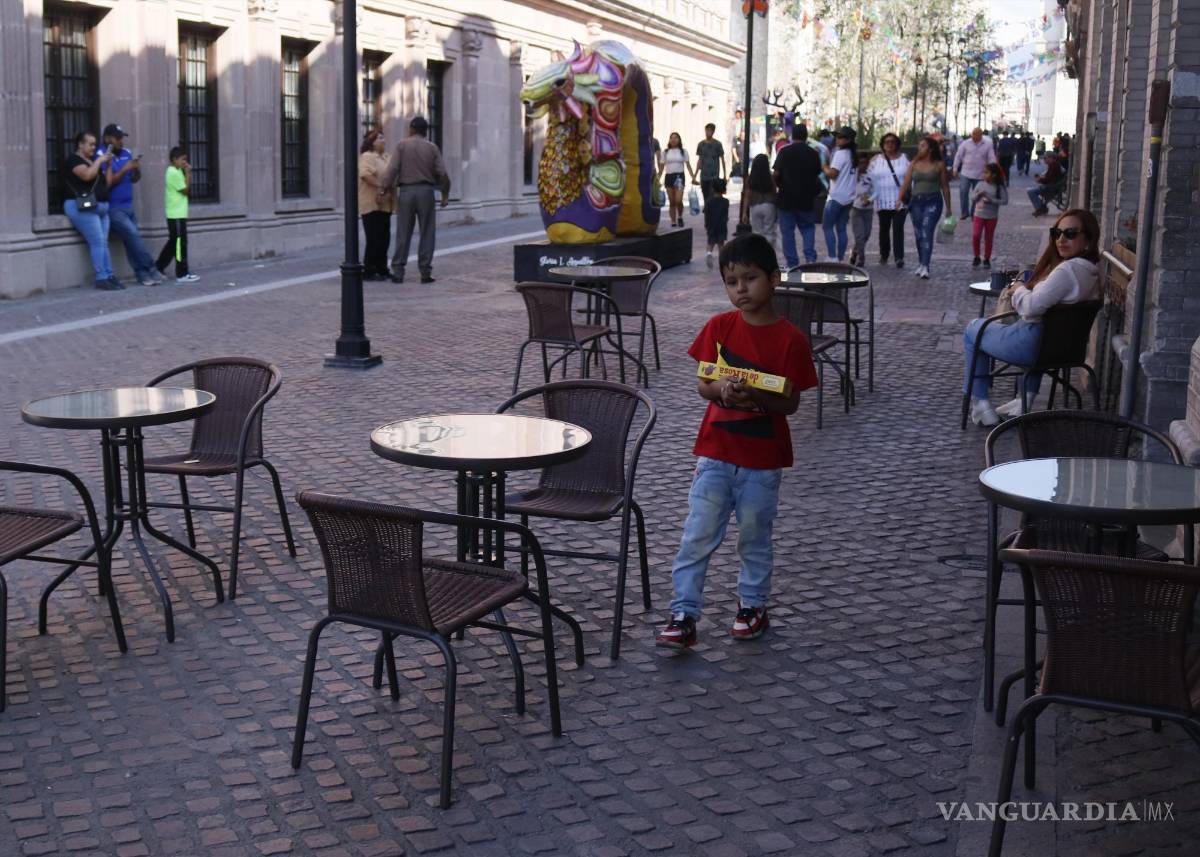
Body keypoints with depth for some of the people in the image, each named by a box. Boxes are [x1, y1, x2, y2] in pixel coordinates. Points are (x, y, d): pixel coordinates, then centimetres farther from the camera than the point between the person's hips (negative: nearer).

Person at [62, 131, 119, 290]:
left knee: (103, 242, 3)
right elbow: (87, 175, -22)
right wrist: (99, 161, -11)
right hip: (83, 207, -8)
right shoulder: (74, 160, -4)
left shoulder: (93, 161, 22)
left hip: (101, 206, 8)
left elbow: (106, 183, 21)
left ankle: (109, 276, 1)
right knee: (97, 241, -14)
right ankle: (101, 278, -15)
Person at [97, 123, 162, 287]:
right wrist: (124, 169, -20)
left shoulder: (126, 153, 10)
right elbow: (107, 182, -15)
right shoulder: (102, 155, -9)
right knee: (133, 235, -17)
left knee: (132, 240, 2)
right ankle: (151, 270, -14)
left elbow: (135, 180, 15)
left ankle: (143, 274, 0)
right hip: (113, 208, -6)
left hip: (128, 206, 6)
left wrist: (137, 169, -6)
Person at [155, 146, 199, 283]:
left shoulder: (176, 172, 15)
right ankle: (182, 274, -3)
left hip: (176, 214, 10)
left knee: (173, 243, 15)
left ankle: (158, 268, 18)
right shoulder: (174, 173, -15)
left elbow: (188, 189, 14)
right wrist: (187, 173, -8)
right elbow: (185, 191, -13)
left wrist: (187, 173, 5)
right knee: (180, 243, -6)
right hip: (177, 215, -10)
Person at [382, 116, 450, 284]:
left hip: (406, 191, 0)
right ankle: (425, 272, 2)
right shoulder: (432, 147, 4)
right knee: (427, 234, 5)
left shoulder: (401, 145, 1)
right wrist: (445, 194, 9)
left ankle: (398, 272, 4)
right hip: (426, 191, 0)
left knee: (403, 234, 5)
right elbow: (442, 174, -1)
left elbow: (392, 169, -8)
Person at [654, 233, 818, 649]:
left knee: (755, 537, 14)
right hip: (715, 454, 2)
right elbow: (701, 385, 0)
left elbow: (790, 403, -9)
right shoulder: (719, 327, -1)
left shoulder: (790, 339, -9)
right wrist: (722, 390, -22)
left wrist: (754, 397, -26)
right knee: (697, 536, 0)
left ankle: (752, 605, 32)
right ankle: (684, 615, 5)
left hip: (763, 460, -2)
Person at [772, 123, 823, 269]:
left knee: (787, 231, 5)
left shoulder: (784, 151, -7)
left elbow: (776, 173, -11)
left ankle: (792, 264, 5)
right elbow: (817, 176, 7)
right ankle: (810, 257, -2)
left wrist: (780, 186, 8)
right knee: (808, 228, 15)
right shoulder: (813, 153, 1)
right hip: (806, 198, 2)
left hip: (786, 198, -2)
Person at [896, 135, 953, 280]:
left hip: (933, 201, -4)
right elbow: (906, 183, 4)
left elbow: (945, 187, 5)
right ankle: (921, 263, 26)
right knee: (918, 234, 10)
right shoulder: (914, 164, 8)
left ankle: (925, 267, -20)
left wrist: (948, 207, 6)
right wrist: (900, 198, -12)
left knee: (927, 233, -15)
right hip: (916, 201, 4)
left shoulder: (939, 165, 1)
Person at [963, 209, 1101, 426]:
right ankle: (1027, 398, 30)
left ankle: (979, 403, 17)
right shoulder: (1092, 271, 5)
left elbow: (1032, 306, -27)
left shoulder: (1068, 269, -27)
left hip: (1032, 344, -9)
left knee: (973, 330, 14)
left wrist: (1019, 289, -7)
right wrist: (1021, 290, 2)